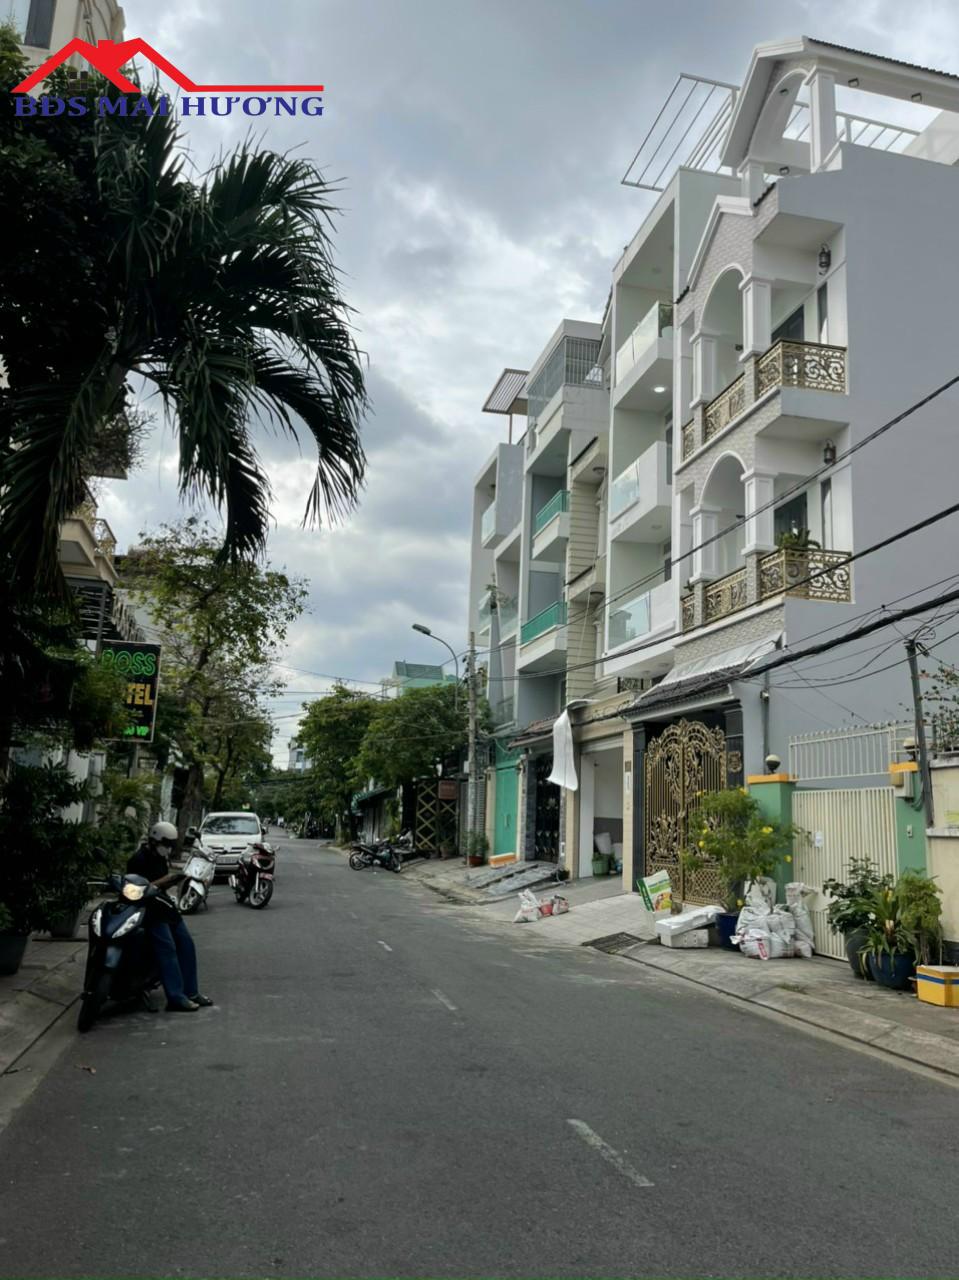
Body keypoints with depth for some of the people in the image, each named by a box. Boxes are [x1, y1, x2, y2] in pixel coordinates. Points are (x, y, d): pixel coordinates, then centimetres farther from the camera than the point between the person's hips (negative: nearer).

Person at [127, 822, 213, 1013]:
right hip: (146, 906, -9)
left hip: (161, 902, 9)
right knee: (167, 947, -20)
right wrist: (165, 880, -21)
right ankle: (176, 998, -22)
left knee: (185, 943, 4)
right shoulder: (139, 859, -13)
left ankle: (190, 992, 11)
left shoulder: (162, 857, 15)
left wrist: (174, 878, 4)